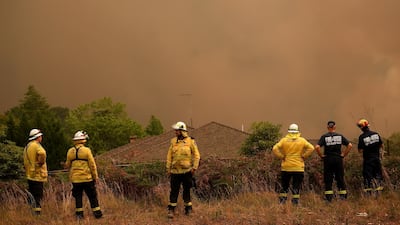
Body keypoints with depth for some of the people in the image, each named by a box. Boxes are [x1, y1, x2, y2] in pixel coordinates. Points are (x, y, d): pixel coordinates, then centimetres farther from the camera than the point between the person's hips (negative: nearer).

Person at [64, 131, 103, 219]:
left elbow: (68, 165, 10)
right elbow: (92, 165, -8)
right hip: (87, 178, -3)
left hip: (75, 179, 3)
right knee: (92, 197, 5)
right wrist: (95, 176, 0)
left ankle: (79, 214, 7)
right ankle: (97, 213, 7)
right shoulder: (86, 150, -10)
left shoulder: (70, 151, 2)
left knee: (78, 197, 9)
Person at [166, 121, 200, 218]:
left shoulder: (190, 141, -3)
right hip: (175, 171, 2)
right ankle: (171, 210, 2)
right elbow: (169, 155, 9)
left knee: (187, 190, 7)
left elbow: (196, 155, -1)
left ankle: (188, 208, 20)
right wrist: (168, 168, 5)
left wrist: (194, 167, -7)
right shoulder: (173, 141, 5)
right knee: (174, 190, 0)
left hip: (186, 170, -2)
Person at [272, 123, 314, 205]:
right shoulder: (302, 140, -1)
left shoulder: (284, 140, -2)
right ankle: (295, 202, 0)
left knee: (284, 186, 12)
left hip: (286, 167, 1)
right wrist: (303, 156, -2)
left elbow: (275, 149, -12)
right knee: (296, 187, 4)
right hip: (298, 168, 0)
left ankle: (282, 201, 8)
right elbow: (311, 148, -9)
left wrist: (281, 156, -3)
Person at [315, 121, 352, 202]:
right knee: (340, 178, 9)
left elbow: (317, 147, -17)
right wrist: (344, 154, 4)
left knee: (328, 180, 4)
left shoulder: (324, 137, -5)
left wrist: (321, 155, -4)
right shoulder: (340, 136, 2)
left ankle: (329, 197, 1)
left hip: (328, 160, -1)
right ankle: (343, 196, 9)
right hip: (338, 159, 2)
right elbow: (350, 145, -2)